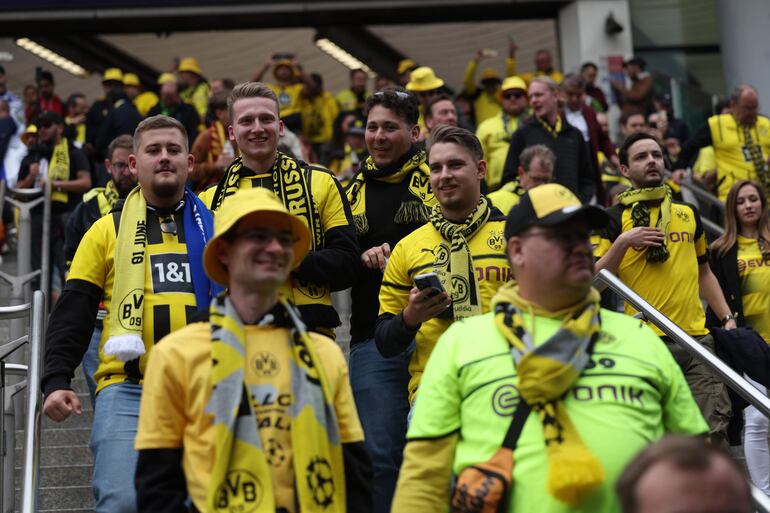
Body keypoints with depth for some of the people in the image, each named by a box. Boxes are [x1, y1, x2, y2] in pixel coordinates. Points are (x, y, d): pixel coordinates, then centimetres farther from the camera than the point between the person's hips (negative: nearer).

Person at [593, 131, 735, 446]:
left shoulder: (689, 214, 17)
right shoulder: (615, 218, 2)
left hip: (697, 338, 5)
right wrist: (622, 242, -17)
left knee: (714, 428, 1)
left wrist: (727, 317, 16)